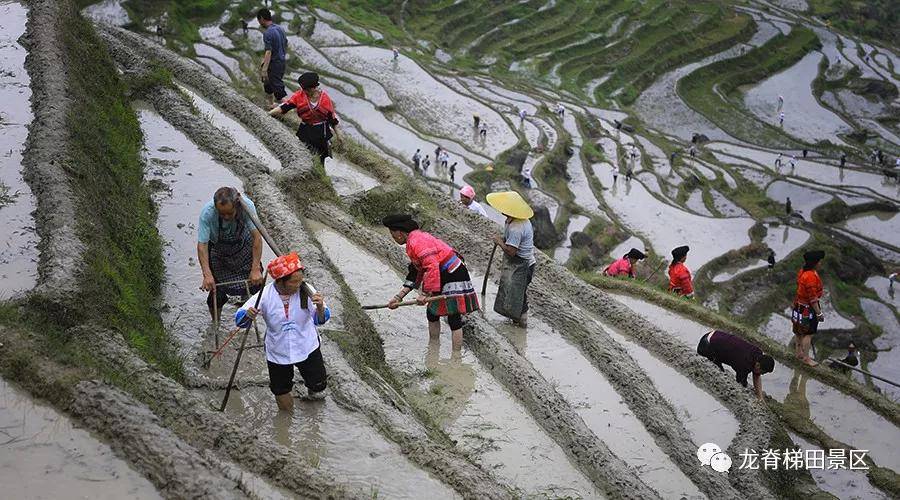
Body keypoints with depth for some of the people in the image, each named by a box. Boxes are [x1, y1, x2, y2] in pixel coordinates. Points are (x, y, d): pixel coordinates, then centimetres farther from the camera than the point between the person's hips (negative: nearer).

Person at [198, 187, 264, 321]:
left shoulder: (247, 206, -35)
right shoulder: (207, 212, -37)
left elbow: (256, 236, -34)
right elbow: (202, 245, -34)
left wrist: (256, 269, -38)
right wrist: (207, 275, -43)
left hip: (243, 244, 1)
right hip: (217, 248, -1)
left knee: (255, 280, 0)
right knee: (217, 290, -1)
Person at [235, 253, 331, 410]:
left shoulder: (306, 291, -18)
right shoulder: (265, 295, -21)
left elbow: (320, 320, -11)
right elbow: (240, 318, -15)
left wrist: (320, 308, -34)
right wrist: (248, 315, -39)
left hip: (306, 348, 0)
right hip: (278, 353, 0)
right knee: (285, 406, 10)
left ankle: (312, 390, 49)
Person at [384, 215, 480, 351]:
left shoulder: (416, 241, -19)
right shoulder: (412, 242, 15)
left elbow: (432, 267, -29)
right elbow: (415, 274, 17)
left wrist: (425, 293, -26)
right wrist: (399, 296, 13)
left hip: (453, 275, -11)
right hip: (443, 277, 11)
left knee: (453, 319, -8)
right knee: (432, 314, 20)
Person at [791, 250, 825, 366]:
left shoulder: (802, 272, 1)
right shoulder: (811, 277, -30)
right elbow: (813, 298, -26)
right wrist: (819, 313, -19)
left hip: (800, 304, 10)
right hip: (808, 308, -10)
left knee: (800, 332, 22)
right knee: (808, 334, 2)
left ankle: (798, 352, 35)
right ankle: (805, 357, 12)